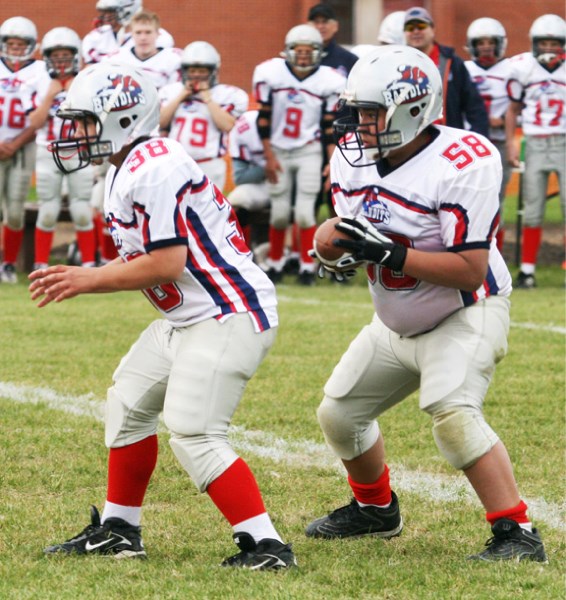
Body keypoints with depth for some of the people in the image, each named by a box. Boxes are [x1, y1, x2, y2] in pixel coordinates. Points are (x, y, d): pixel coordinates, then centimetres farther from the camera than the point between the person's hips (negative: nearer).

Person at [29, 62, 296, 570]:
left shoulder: (152, 170, -19)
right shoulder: (124, 172, 14)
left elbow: (167, 263, -22)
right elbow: (143, 260, 19)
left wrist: (89, 280, -11)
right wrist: (76, 278, 7)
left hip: (228, 316, -11)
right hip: (188, 317, 12)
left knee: (194, 436, -15)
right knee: (129, 403, 19)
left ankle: (266, 546, -14)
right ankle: (118, 531, 29)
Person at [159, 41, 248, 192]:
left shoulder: (228, 95, 0)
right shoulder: (171, 91, 10)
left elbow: (227, 125, -14)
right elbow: (160, 122, -1)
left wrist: (207, 98, -10)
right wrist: (181, 96, -4)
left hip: (209, 168, -3)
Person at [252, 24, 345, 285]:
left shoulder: (329, 82, -10)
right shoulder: (270, 73, -11)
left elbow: (330, 126, -3)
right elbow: (264, 118, -5)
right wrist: (269, 156, -6)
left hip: (309, 151, -1)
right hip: (278, 151, 1)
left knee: (304, 212, -7)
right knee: (280, 212, 5)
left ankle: (307, 266, 3)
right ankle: (275, 263, 22)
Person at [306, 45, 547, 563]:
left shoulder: (463, 165, -27)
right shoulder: (353, 157, -5)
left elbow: (471, 270, -30)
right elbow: (348, 231, 6)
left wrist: (387, 252, -36)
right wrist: (344, 249, -19)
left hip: (465, 314, -8)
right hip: (397, 322, 8)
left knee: (453, 415, -29)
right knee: (340, 414, 14)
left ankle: (518, 535, -23)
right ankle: (376, 509, 41)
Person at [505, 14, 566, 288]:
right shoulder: (522, 68, 2)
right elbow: (513, 109, 10)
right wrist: (511, 143, 4)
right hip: (535, 144, 1)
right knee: (532, 211, 3)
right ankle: (527, 270, 8)